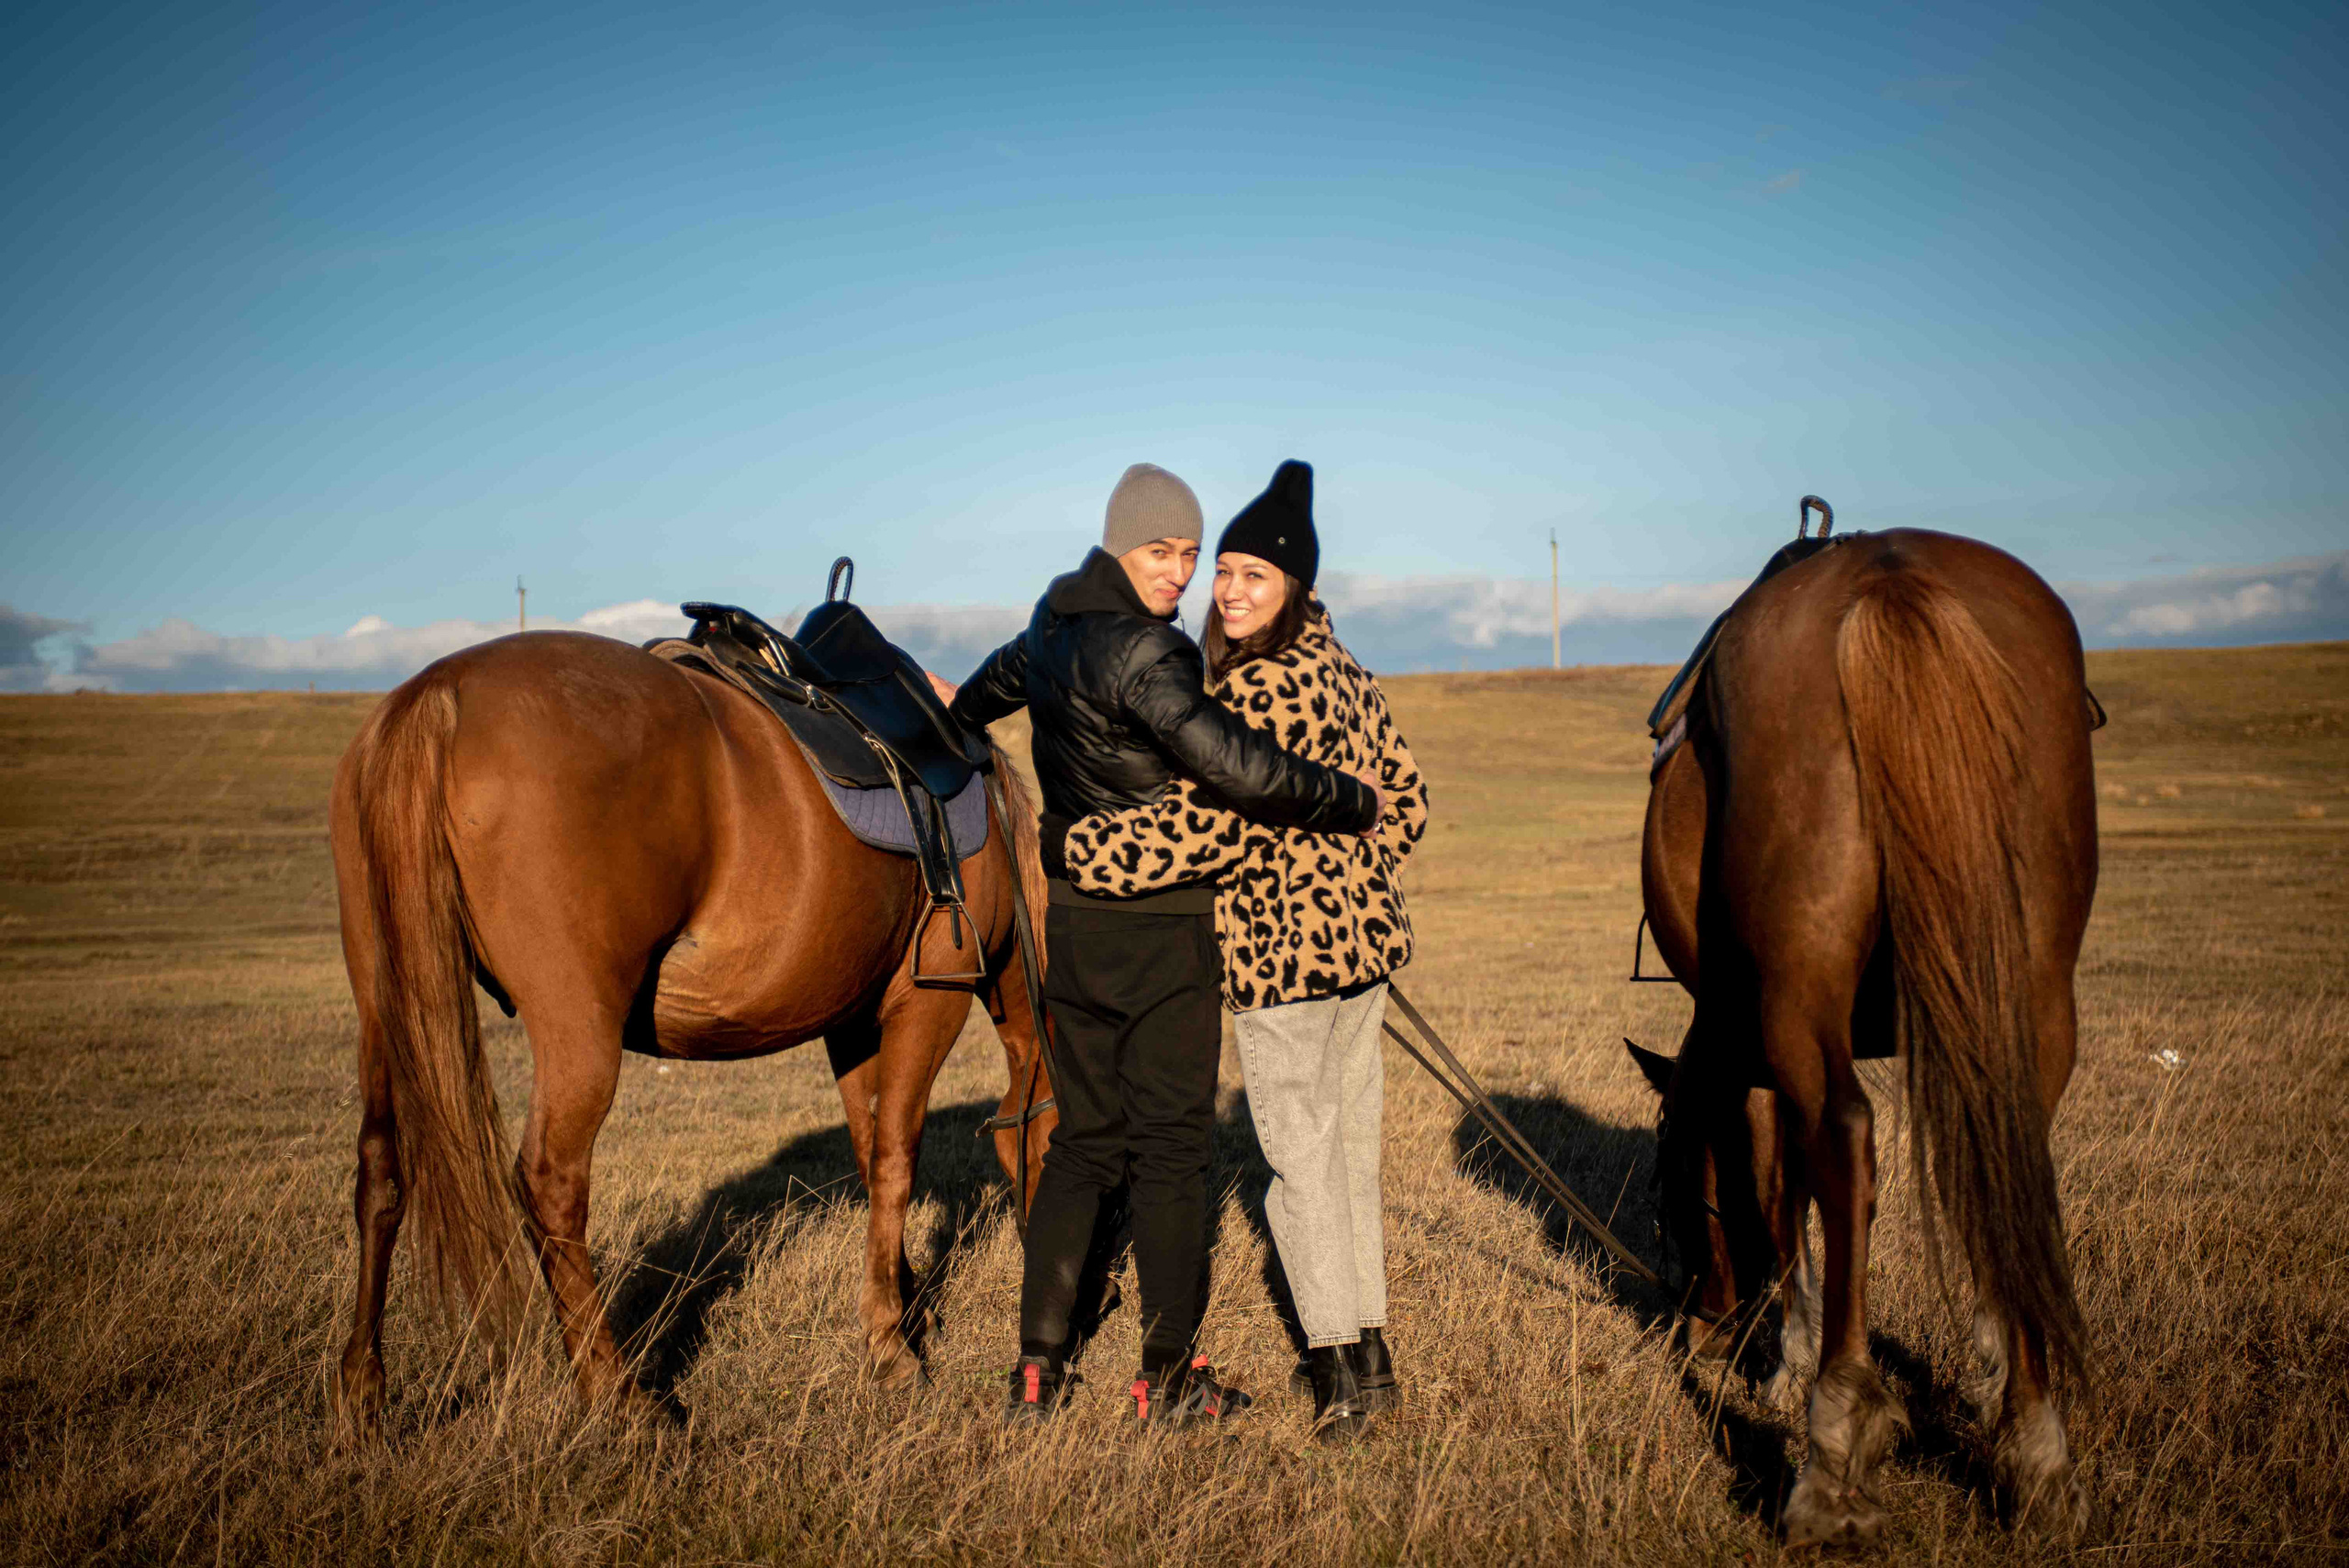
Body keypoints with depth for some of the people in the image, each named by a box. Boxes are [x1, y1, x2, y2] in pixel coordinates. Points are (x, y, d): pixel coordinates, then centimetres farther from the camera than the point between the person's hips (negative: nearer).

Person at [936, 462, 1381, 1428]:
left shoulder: (1054, 626, 8)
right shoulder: (1143, 654, -20)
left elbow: (1006, 675, 32)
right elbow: (1240, 770, -30)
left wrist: (962, 712, 55)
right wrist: (1356, 806, -15)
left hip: (1073, 920, 8)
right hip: (1159, 925, -8)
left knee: (1082, 1138, 14)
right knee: (1170, 1144, 3)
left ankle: (1038, 1367, 17)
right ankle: (1169, 1375, 13)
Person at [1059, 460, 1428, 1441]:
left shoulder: (1259, 691, -19)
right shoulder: (1343, 673, 9)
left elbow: (1202, 823, -27)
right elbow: (1404, 796, 16)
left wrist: (1081, 852, -19)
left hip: (1283, 954, -9)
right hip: (1365, 938, 9)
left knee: (1301, 1159, 1)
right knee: (1351, 1147, 16)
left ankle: (1340, 1368, 8)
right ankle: (1366, 1347, 27)